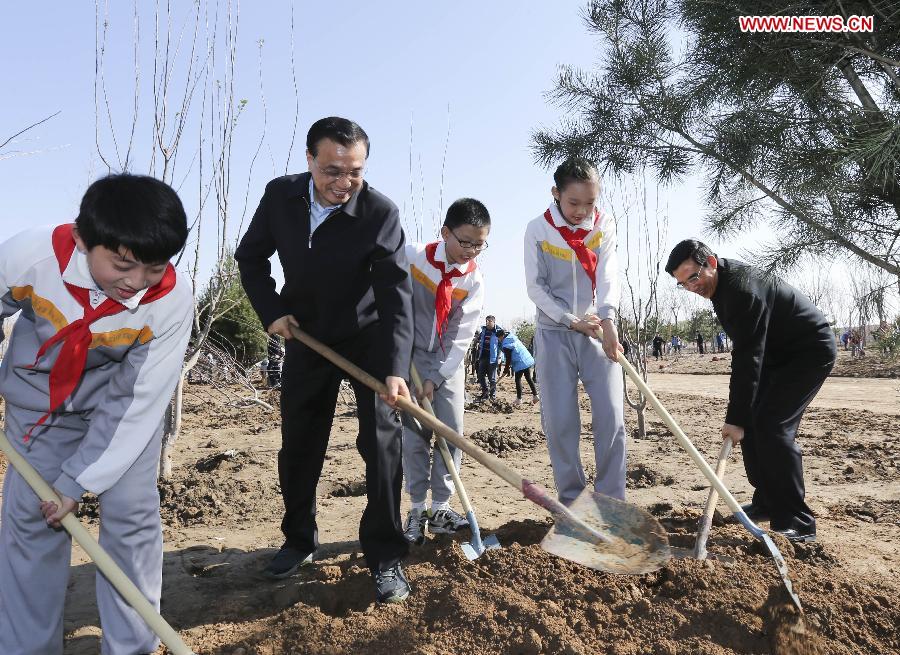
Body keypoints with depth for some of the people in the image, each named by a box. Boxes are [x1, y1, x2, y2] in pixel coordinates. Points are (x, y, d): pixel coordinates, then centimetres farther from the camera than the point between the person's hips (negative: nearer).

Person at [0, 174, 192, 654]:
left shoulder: (172, 299, -31)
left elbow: (137, 400, -23)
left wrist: (77, 479, -20)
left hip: (126, 400, -1)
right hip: (40, 397, 1)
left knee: (131, 513, -2)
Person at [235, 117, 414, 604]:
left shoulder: (380, 213, -24)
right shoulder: (280, 195, -12)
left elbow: (396, 293, -29)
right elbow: (250, 256, 3)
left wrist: (395, 369, -38)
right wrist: (271, 312, -9)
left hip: (368, 336, -3)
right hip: (306, 337, 4)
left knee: (381, 439, -11)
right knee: (297, 446, 11)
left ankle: (385, 556, 3)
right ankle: (299, 540, 32)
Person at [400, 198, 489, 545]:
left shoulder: (474, 279, -10)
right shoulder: (412, 256, -15)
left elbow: (461, 336, -11)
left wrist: (435, 379, -16)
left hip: (448, 360, 2)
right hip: (411, 354, -2)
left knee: (452, 432, -2)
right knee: (414, 432, -5)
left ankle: (440, 508, 11)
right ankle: (417, 510, 6)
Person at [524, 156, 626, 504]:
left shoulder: (605, 225, 1)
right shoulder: (538, 230, -6)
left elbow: (608, 276, -9)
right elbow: (536, 287, -6)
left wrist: (607, 319, -27)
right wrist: (573, 321, -12)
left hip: (597, 330, 2)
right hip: (554, 332, -1)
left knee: (611, 417, -4)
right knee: (559, 420, -1)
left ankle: (612, 502, 6)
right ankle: (571, 501, 12)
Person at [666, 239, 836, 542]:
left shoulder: (743, 290, -29)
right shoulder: (721, 283, 2)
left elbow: (748, 358, -31)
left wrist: (736, 417, -29)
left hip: (811, 352, -10)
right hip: (778, 354, 10)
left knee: (771, 426, -19)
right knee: (751, 421, 5)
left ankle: (797, 524, -15)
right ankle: (767, 502, 17)